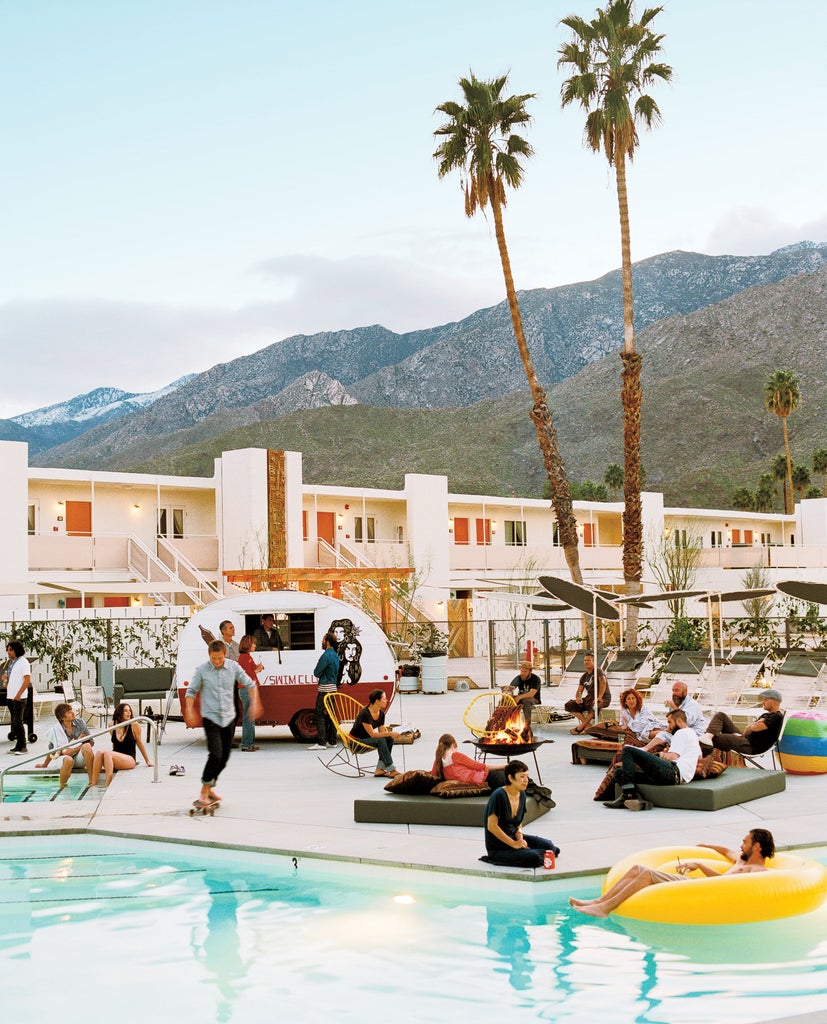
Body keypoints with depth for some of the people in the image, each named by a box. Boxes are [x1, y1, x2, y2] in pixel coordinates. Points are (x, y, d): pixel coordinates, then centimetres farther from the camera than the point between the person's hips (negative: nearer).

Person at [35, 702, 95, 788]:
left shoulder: (80, 722, 1)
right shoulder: (56, 730, -9)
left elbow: (91, 742, 4)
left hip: (80, 758, 3)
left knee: (86, 746, -31)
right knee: (68, 760, -40)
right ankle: (62, 787, -17)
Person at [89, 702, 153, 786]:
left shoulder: (134, 725, -2)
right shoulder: (112, 725, 7)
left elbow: (139, 743, 8)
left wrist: (148, 761, 13)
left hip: (129, 759, -4)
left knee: (107, 753, -31)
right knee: (99, 752, -27)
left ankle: (108, 785, -39)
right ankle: (93, 783, -31)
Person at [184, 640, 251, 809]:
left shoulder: (233, 667, 0)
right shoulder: (201, 670, -7)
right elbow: (191, 691, 1)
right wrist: (189, 711, -7)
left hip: (229, 718, 4)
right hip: (210, 718, -4)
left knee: (224, 757, 8)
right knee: (216, 754, -18)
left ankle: (209, 788, 25)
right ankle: (204, 793, -10)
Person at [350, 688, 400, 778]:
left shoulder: (381, 713, 0)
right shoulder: (365, 714, -26)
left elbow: (382, 732, 2)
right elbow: (372, 734, -27)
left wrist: (391, 734, -19)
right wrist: (390, 733, -28)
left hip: (367, 739, 8)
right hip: (356, 742, -8)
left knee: (389, 739, -14)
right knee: (380, 741, -29)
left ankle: (380, 769, -13)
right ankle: (392, 770, -26)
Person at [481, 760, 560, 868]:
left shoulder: (521, 795, 5)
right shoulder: (498, 795, -20)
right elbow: (492, 826, -22)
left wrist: (520, 838, -5)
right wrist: (514, 844, -19)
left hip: (513, 838, 7)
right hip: (498, 848, -7)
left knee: (549, 846, -7)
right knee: (534, 858, -24)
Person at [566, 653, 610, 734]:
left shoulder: (598, 671, -8)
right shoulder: (584, 676, 14)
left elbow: (603, 682, -26)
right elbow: (579, 691, 13)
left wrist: (599, 698, -37)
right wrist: (578, 698, -12)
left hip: (604, 698, -8)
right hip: (589, 698, 8)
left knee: (593, 705, -42)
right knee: (568, 705, -8)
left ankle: (580, 728, -24)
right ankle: (588, 725, -18)